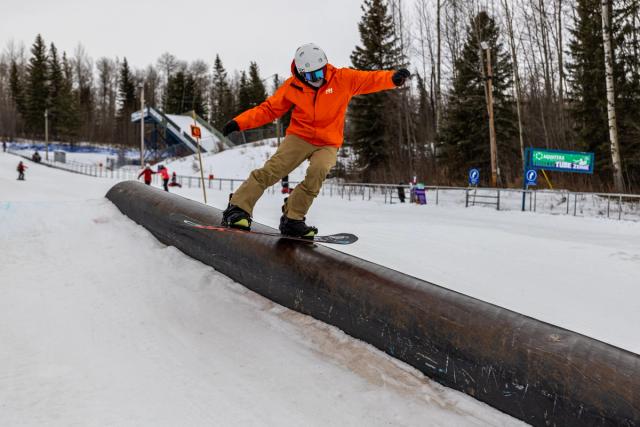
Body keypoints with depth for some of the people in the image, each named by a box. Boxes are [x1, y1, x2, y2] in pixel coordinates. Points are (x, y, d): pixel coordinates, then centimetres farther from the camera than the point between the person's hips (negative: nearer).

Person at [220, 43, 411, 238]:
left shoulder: (343, 78, -5)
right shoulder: (292, 86, -2)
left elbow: (371, 79, -10)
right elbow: (269, 109, 1)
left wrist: (394, 78, -30)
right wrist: (240, 122, -9)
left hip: (328, 145, 0)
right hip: (299, 138, 0)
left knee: (318, 171, -29)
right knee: (273, 169, -20)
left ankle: (292, 219, -18)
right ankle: (238, 208, -15)